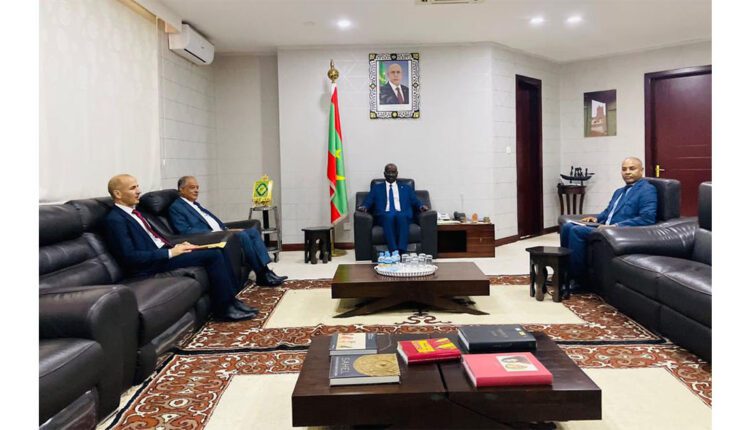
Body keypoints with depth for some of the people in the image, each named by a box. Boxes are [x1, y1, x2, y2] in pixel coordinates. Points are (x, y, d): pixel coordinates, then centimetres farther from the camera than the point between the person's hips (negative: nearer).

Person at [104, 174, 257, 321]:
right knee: (212, 255, -17)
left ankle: (230, 299, 1)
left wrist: (175, 246, 4)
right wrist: (170, 253, -19)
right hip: (152, 264, -9)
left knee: (216, 251, -2)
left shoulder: (133, 213, 17)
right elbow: (130, 256, -20)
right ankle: (224, 308, -8)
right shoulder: (114, 219, -13)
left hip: (163, 252, 9)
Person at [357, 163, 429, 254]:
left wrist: (421, 206, -7)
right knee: (389, 216, -37)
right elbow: (368, 201, 13)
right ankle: (394, 252, -46)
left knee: (401, 216, -36)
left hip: (402, 215, 1)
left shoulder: (406, 188, 27)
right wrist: (364, 207, -11)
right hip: (384, 216, -1)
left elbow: (415, 201, 16)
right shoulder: (376, 188, 25)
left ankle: (402, 252, -47)